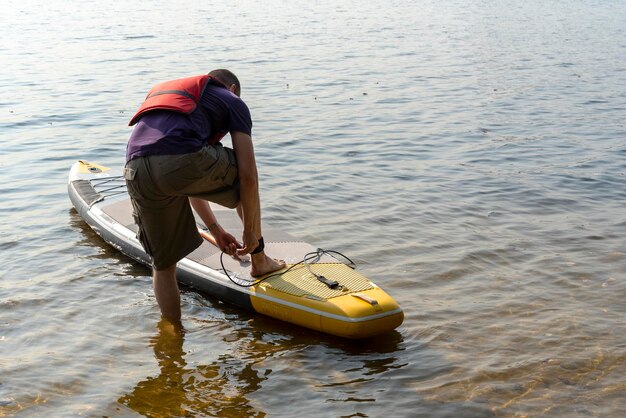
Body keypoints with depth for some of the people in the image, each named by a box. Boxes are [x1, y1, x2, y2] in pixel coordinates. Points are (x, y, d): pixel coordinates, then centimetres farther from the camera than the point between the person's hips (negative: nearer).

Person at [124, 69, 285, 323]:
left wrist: (215, 229, 48)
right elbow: (248, 176, 14)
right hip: (182, 160, -5)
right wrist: (249, 231, 24)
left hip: (135, 173, 5)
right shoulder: (232, 101, 24)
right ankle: (259, 262, 37)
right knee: (246, 180, 28)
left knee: (163, 264, 20)